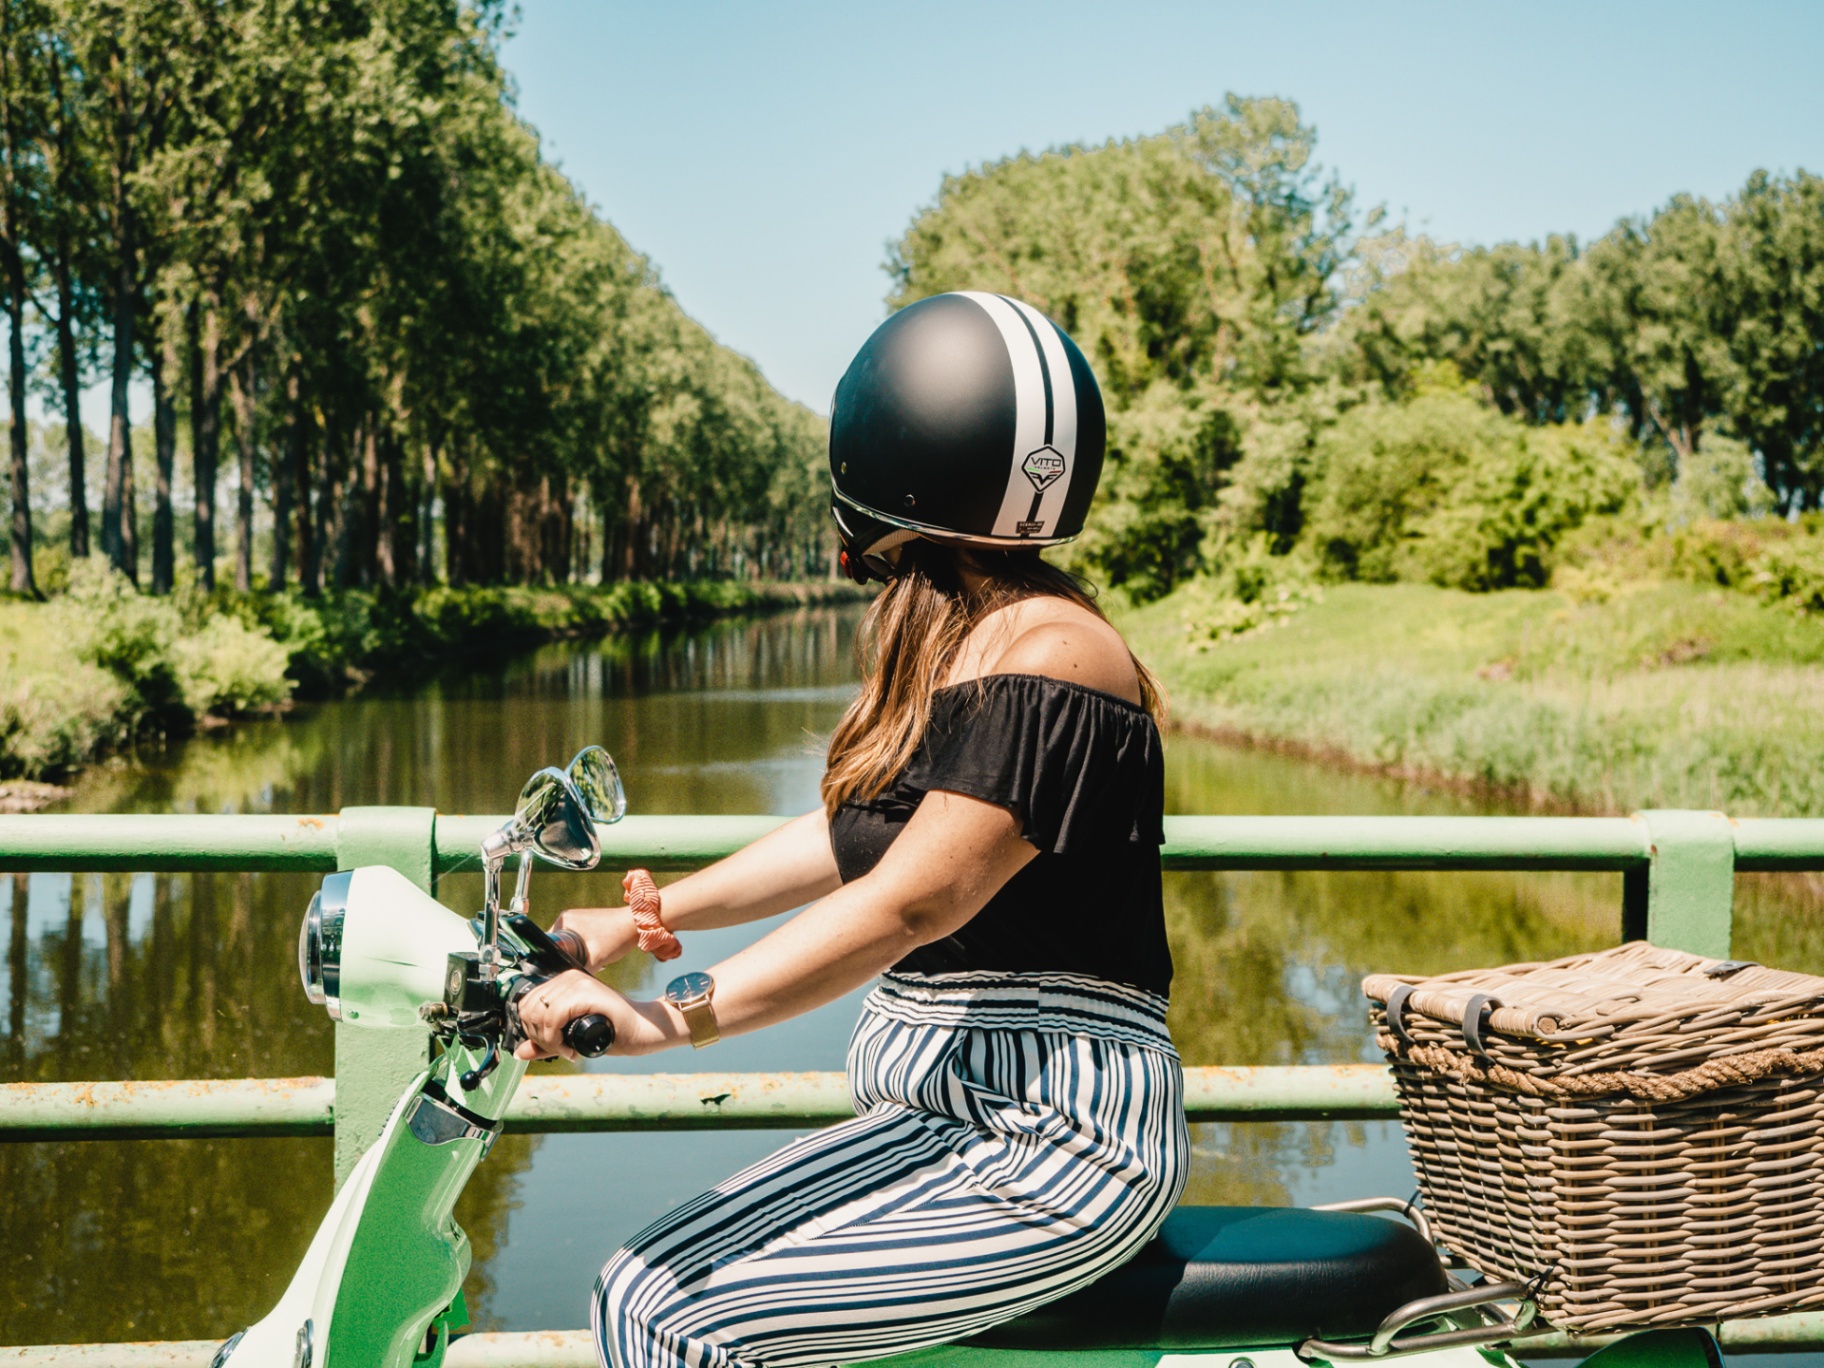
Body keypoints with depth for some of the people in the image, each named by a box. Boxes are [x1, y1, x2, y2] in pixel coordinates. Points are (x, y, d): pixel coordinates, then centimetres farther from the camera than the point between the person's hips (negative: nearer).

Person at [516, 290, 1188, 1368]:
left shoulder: (1047, 657, -18)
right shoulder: (952, 645, 13)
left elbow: (909, 903, -25)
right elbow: (856, 837, 23)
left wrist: (672, 1019, -28)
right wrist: (643, 918, 22)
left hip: (1062, 1150, -9)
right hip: (935, 1118, 9)